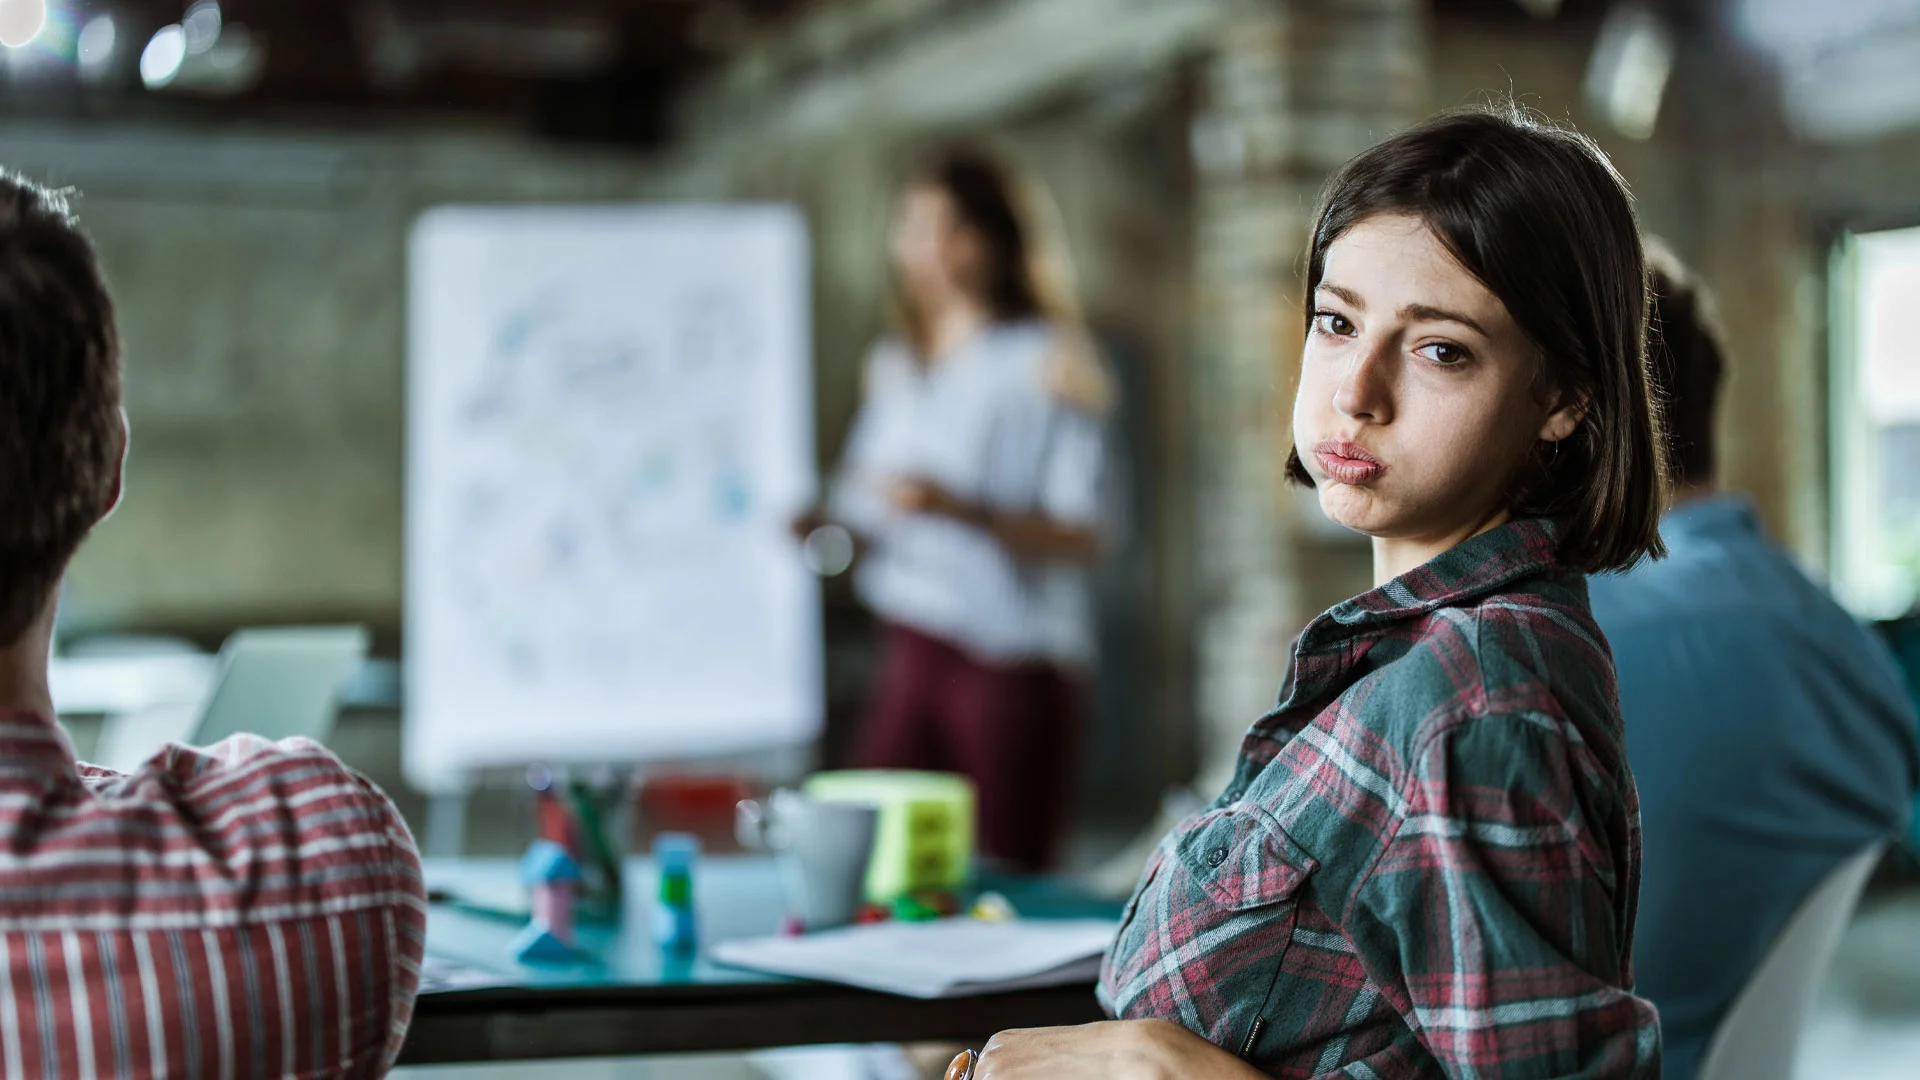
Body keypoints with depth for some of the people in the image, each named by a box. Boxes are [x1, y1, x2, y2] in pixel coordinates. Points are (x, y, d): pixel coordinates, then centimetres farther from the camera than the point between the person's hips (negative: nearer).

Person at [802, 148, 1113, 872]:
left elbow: (1083, 535, -11)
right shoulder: (895, 367, 16)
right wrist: (820, 530, -3)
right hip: (912, 651, 5)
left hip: (1014, 664, -5)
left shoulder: (1049, 363, -3)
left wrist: (964, 510, -24)